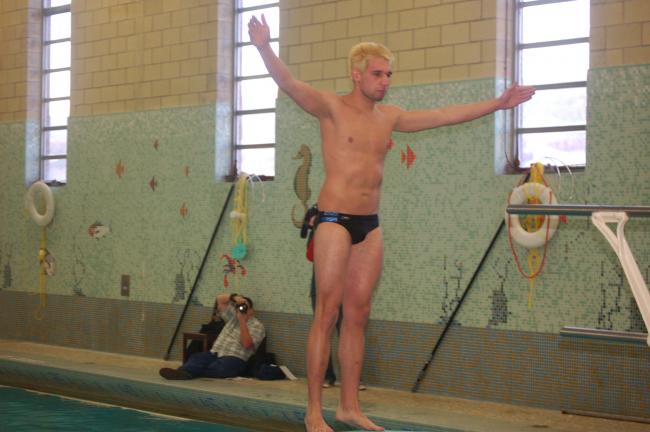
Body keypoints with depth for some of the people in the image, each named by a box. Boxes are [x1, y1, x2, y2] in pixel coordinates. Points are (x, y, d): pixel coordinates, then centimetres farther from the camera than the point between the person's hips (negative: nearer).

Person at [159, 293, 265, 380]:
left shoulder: (257, 326, 3)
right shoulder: (233, 316, 22)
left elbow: (246, 344, -14)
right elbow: (220, 299, 18)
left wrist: (242, 321, -16)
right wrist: (234, 297, -1)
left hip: (235, 359, -5)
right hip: (215, 353, 6)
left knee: (217, 367, -38)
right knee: (196, 359, -26)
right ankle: (184, 372, -55)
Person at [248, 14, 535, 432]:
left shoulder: (389, 116, 12)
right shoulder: (332, 107, -4)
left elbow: (445, 115, 19)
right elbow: (289, 83, -21)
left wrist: (497, 103, 20)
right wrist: (265, 48, -39)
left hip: (370, 224, 6)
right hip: (335, 220, -6)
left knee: (358, 316, 8)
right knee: (327, 314, -6)